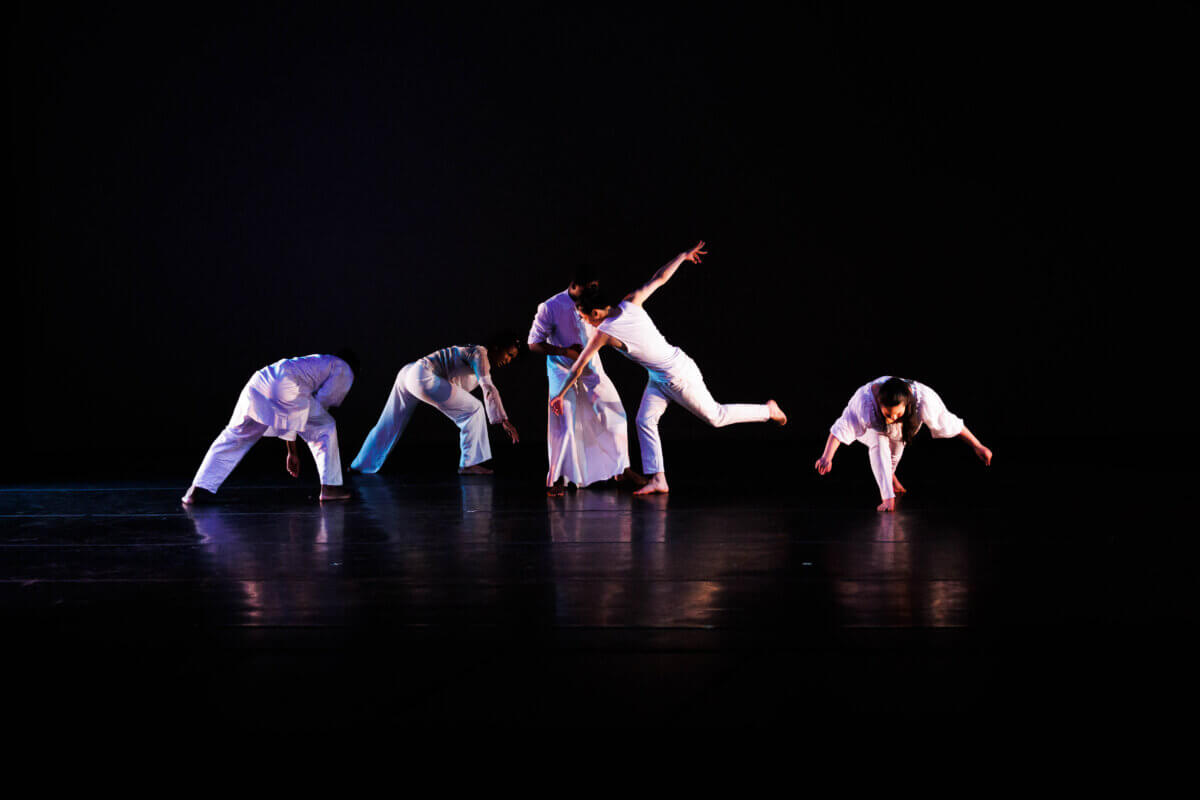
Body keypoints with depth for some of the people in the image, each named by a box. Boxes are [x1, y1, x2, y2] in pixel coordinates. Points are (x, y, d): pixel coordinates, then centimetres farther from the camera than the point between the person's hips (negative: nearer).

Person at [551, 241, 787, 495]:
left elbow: (577, 369, -15)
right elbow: (659, 278, -1)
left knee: (716, 416, 10)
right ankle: (658, 480, 3)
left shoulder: (603, 334, -24)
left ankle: (768, 410, 27)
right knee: (645, 421, 3)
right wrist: (684, 256, 15)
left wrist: (560, 395, -3)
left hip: (678, 377, -8)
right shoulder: (631, 303, -9)